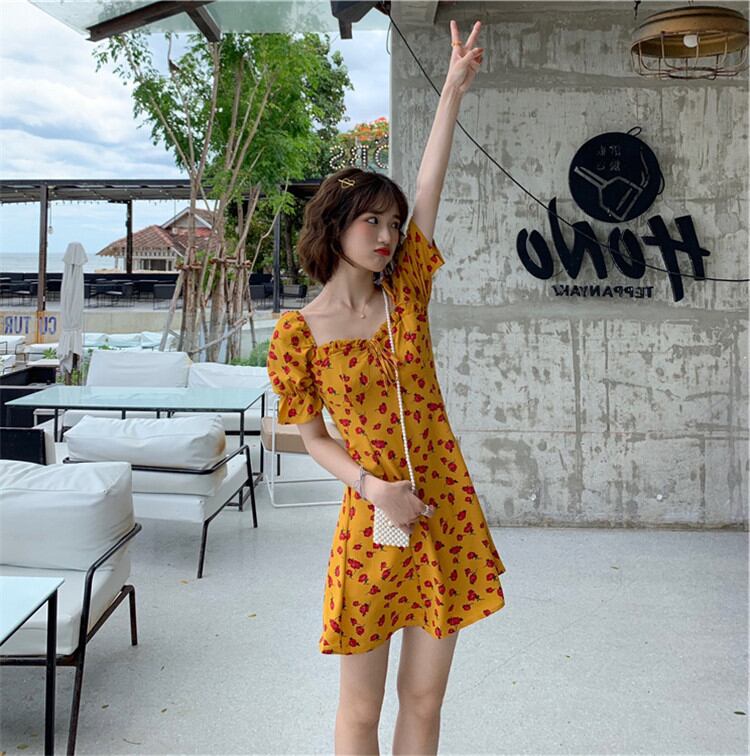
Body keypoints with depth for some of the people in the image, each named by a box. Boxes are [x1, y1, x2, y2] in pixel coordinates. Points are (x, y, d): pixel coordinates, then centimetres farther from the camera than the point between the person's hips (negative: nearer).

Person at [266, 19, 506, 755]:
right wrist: (369, 486, -15)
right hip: (373, 519, -3)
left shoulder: (406, 294, 3)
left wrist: (452, 90, 1)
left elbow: (428, 189, 1)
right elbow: (313, 435, 0)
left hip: (445, 511, 3)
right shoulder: (298, 330, -6)